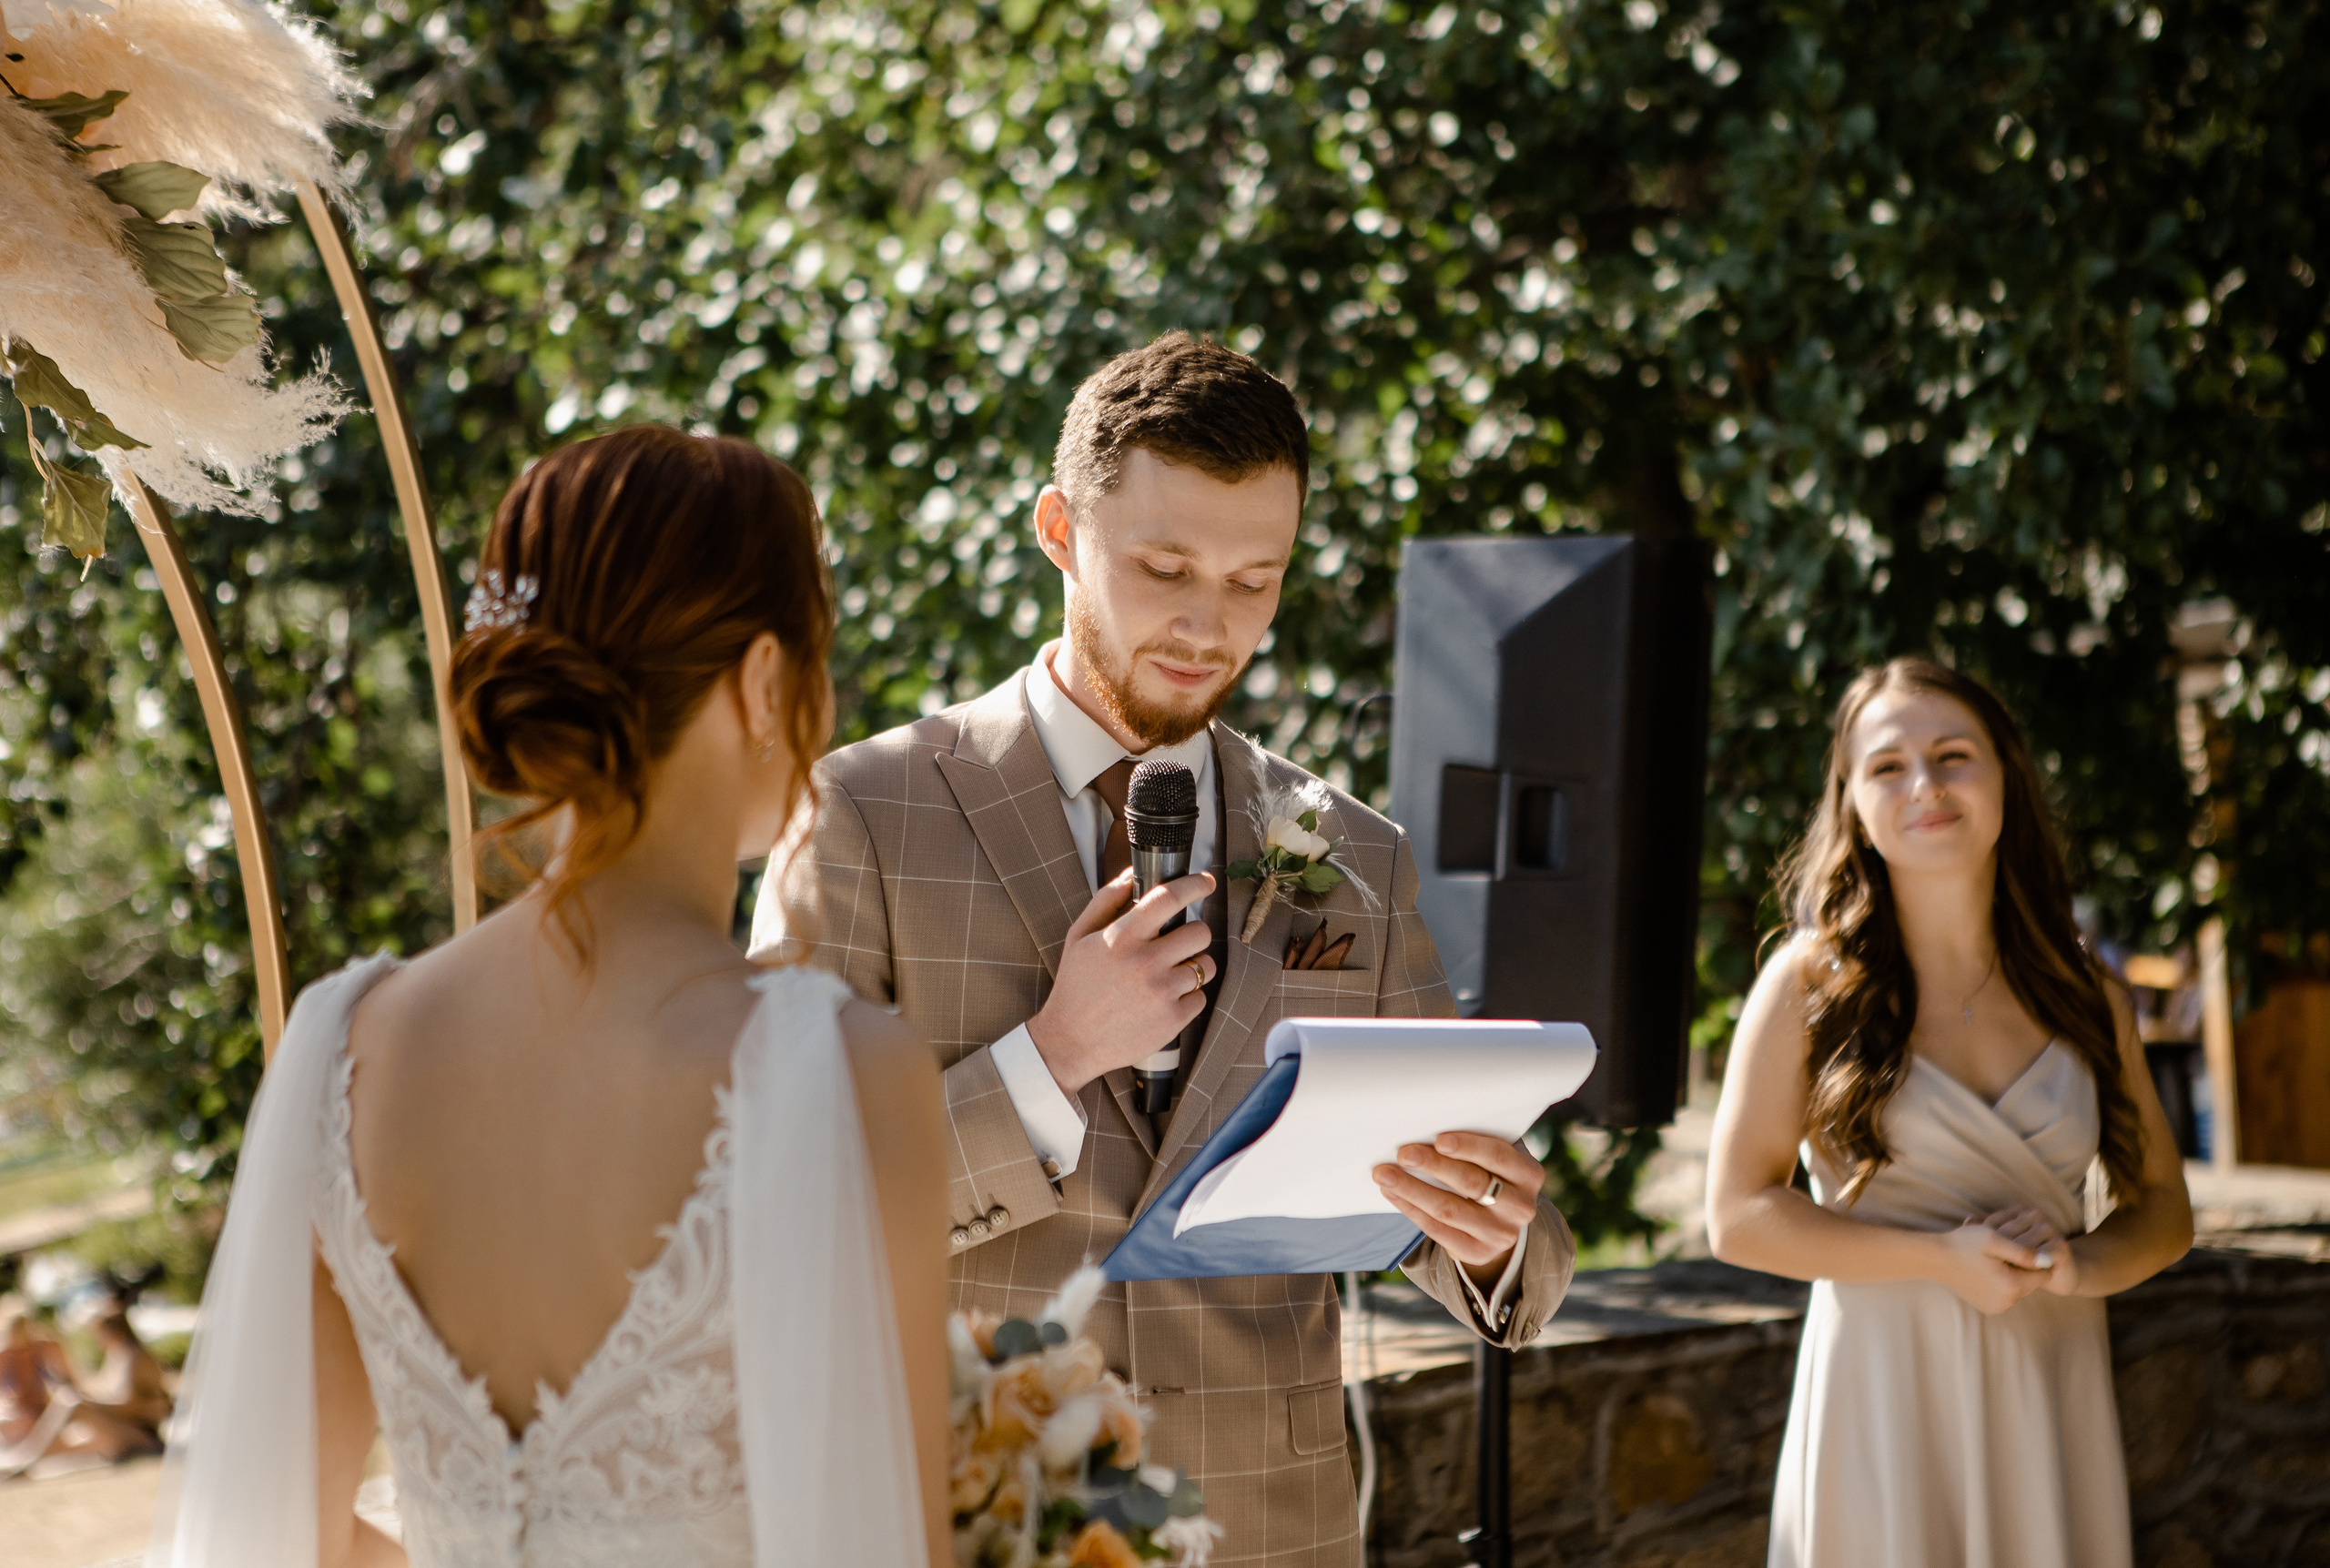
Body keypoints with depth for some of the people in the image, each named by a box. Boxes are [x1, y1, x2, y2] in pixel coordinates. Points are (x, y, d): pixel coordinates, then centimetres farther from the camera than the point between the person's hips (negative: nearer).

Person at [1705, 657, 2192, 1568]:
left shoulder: (2083, 997, 8)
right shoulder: (1808, 984, -2)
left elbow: (2164, 1208, 14)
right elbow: (1738, 1216, -5)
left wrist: (2085, 1264, -8)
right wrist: (1942, 1260, -13)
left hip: (2049, 1394, 3)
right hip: (1883, 1399, -3)